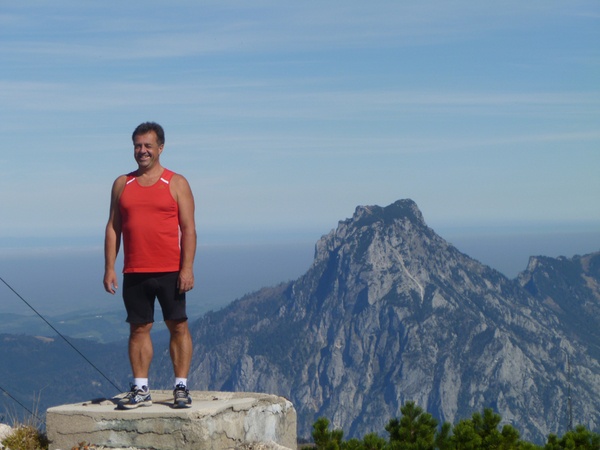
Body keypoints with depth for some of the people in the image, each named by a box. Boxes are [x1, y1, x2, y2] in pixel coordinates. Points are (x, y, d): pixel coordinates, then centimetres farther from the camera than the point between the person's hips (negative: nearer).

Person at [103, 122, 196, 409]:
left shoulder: (176, 183, 3)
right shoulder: (122, 184, 12)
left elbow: (188, 228, -2)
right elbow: (113, 227, 12)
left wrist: (187, 268, -12)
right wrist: (109, 268, 3)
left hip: (170, 271, -3)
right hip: (134, 272, 3)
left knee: (178, 327, -2)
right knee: (138, 329, 4)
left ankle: (181, 386, 4)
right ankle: (140, 389, 10)